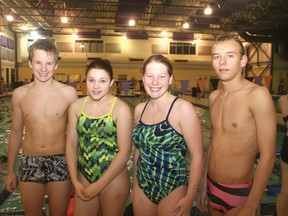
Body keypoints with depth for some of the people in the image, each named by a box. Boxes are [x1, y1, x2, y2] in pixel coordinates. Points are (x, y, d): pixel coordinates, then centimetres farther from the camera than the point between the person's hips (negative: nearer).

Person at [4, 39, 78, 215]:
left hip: (60, 161, -2)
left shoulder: (69, 93, -8)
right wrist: (10, 171, 11)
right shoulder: (19, 94, -1)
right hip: (30, 163, 2)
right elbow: (16, 133, 8)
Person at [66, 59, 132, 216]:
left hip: (113, 178, -3)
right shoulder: (76, 106, -2)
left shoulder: (120, 109, -15)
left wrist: (98, 185, -12)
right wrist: (75, 182, -3)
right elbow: (71, 144, 2)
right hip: (84, 177, 4)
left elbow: (124, 152, -15)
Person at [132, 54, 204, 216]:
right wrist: (135, 183, 14)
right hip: (142, 188, 5)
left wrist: (189, 198, -15)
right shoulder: (140, 109, 0)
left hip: (173, 190, -5)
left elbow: (197, 156, -15)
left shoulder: (183, 108, -16)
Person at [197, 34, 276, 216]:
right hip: (212, 188, 6)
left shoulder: (258, 94, -17)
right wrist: (204, 185, 14)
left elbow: (268, 156, -18)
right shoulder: (214, 97, 2)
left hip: (240, 193, -6)